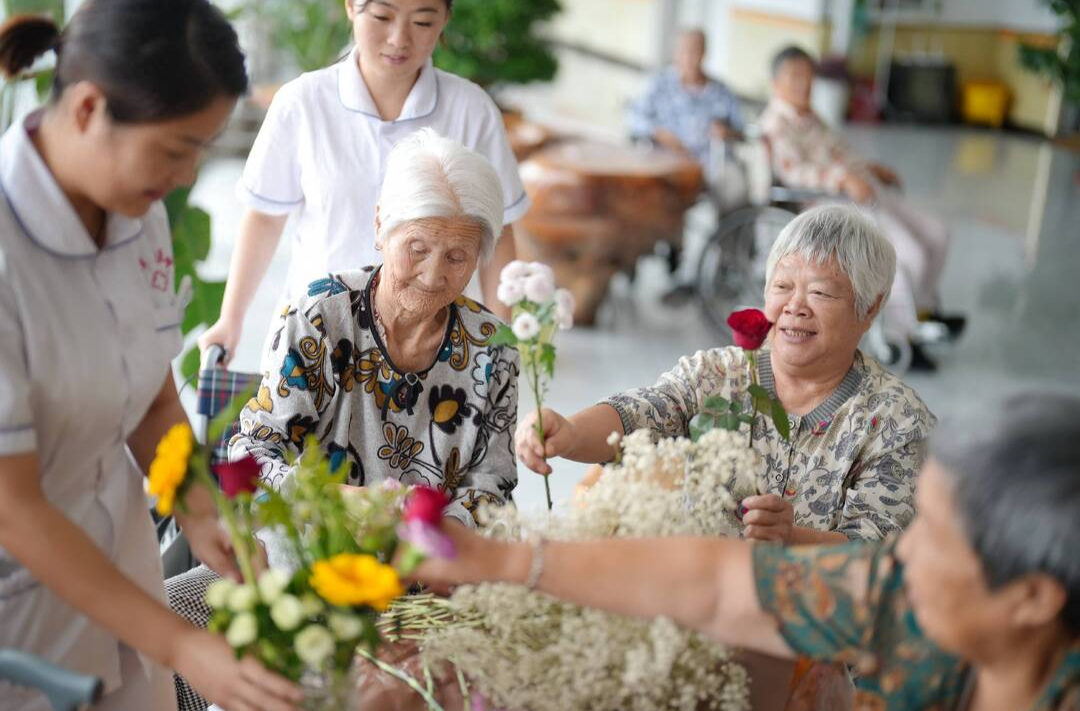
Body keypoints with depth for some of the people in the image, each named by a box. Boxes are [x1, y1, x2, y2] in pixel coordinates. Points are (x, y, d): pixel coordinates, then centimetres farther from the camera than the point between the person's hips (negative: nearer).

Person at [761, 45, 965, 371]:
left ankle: (924, 309, 26)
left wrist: (868, 167, 19)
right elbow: (791, 169, -25)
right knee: (908, 255, -26)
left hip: (865, 190, 10)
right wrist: (843, 179, -34)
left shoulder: (808, 115, 22)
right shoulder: (776, 123, -9)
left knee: (936, 234, 10)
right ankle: (904, 340, -16)